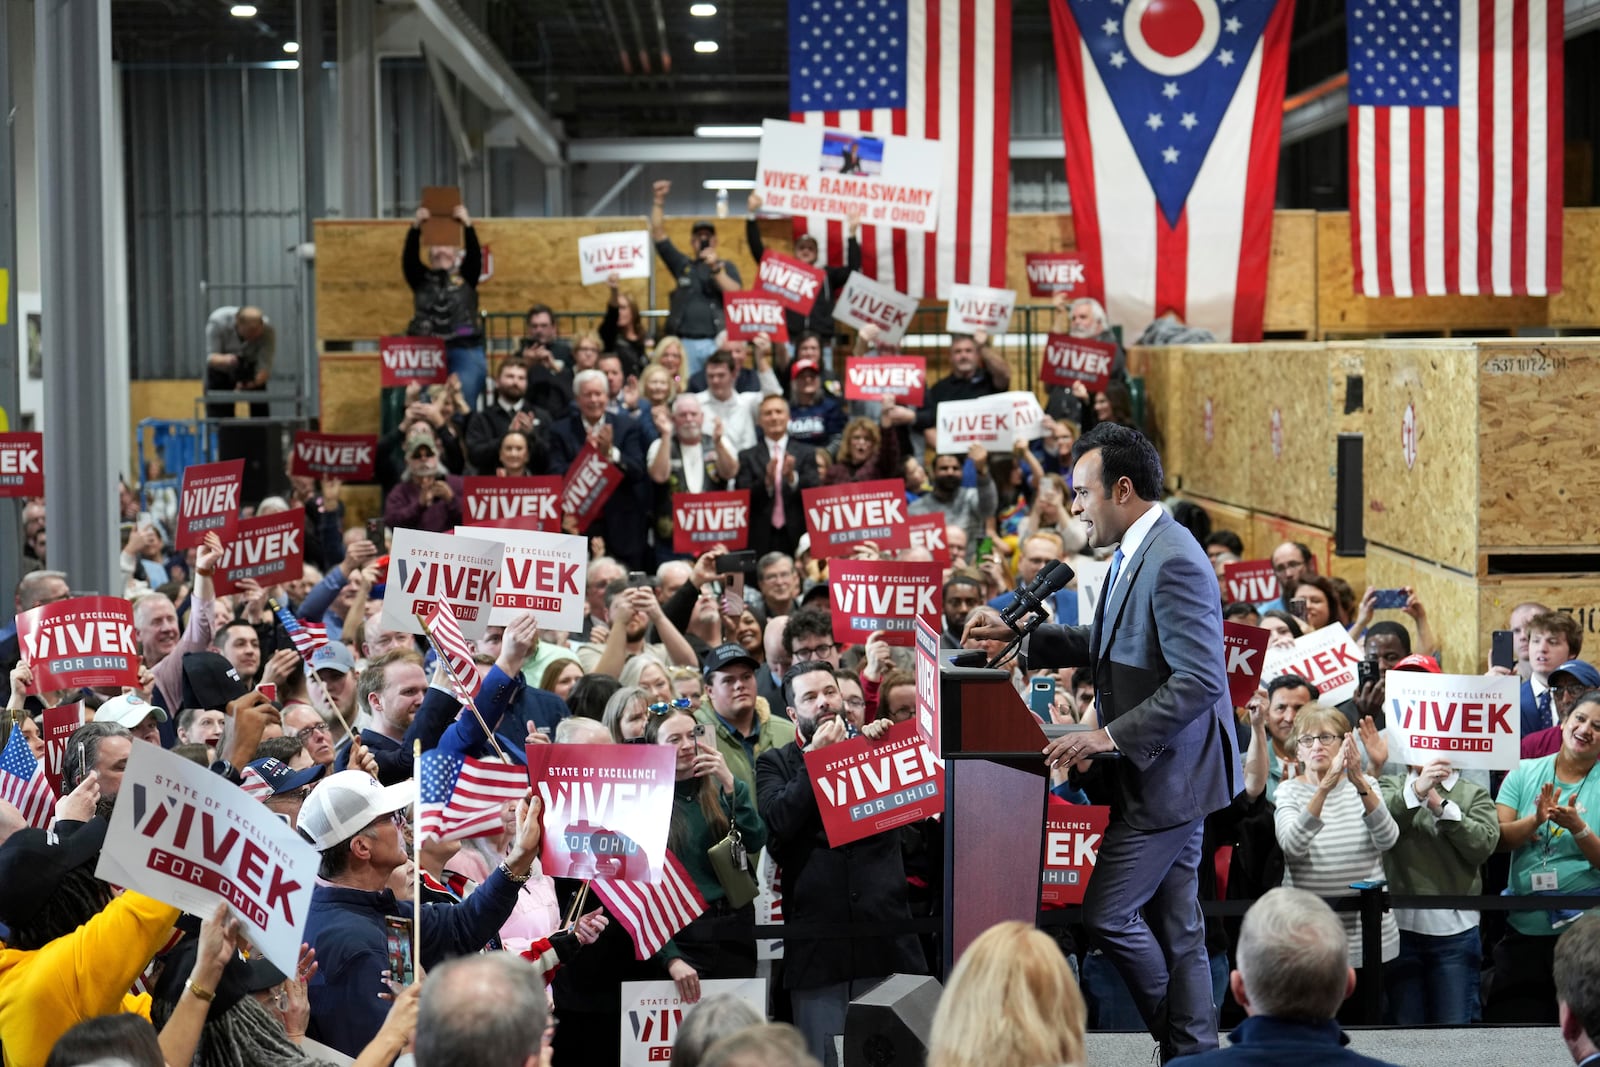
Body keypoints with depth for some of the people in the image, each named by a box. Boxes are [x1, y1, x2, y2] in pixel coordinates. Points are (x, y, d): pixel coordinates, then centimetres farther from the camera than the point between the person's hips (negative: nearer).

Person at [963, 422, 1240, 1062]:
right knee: (1173, 922, 13)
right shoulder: (1135, 554, 11)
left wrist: (1109, 737, -25)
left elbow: (1198, 681, -26)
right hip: (1160, 771, 10)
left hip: (1169, 775, -10)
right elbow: (1108, 644, 23)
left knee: (1108, 914, -5)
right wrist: (1018, 636, 13)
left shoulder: (1174, 562, -22)